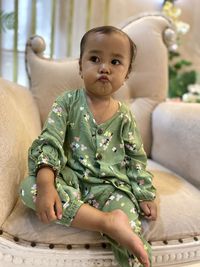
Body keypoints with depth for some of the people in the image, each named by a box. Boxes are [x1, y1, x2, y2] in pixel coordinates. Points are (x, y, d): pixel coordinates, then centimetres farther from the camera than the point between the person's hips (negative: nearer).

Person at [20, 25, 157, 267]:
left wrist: (145, 195, 6)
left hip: (111, 186, 0)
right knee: (29, 186, -29)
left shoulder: (124, 116, 5)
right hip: (70, 179, 1)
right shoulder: (67, 102, 0)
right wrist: (46, 184, -25)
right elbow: (49, 141, -11)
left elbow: (136, 159, 12)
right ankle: (108, 221, -30)